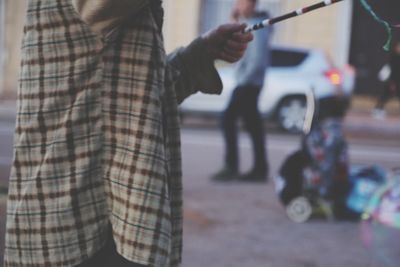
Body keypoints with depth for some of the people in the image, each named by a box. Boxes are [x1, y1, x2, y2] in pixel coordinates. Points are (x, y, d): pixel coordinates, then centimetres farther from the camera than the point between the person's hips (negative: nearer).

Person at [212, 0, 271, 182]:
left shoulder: (256, 26, -15)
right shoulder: (249, 24, 15)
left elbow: (257, 60, -21)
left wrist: (243, 79, -19)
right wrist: (237, 21, 11)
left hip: (248, 83, -10)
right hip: (248, 83, 10)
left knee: (228, 119, -9)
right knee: (253, 124, 10)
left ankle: (231, 167, -10)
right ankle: (260, 169, 12)